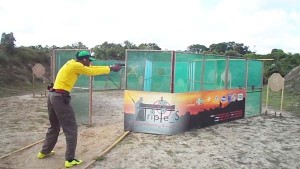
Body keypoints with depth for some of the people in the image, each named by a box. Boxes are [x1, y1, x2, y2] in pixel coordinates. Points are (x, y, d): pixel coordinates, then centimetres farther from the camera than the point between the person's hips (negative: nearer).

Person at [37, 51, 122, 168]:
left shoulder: (72, 63, 16)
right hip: (60, 97, -10)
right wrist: (111, 68, 3)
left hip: (52, 96, 10)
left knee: (54, 126, 24)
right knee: (71, 129, -1)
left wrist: (110, 67, 14)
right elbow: (92, 72, -6)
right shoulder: (76, 65, -11)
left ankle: (44, 152, 37)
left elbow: (91, 68, 17)